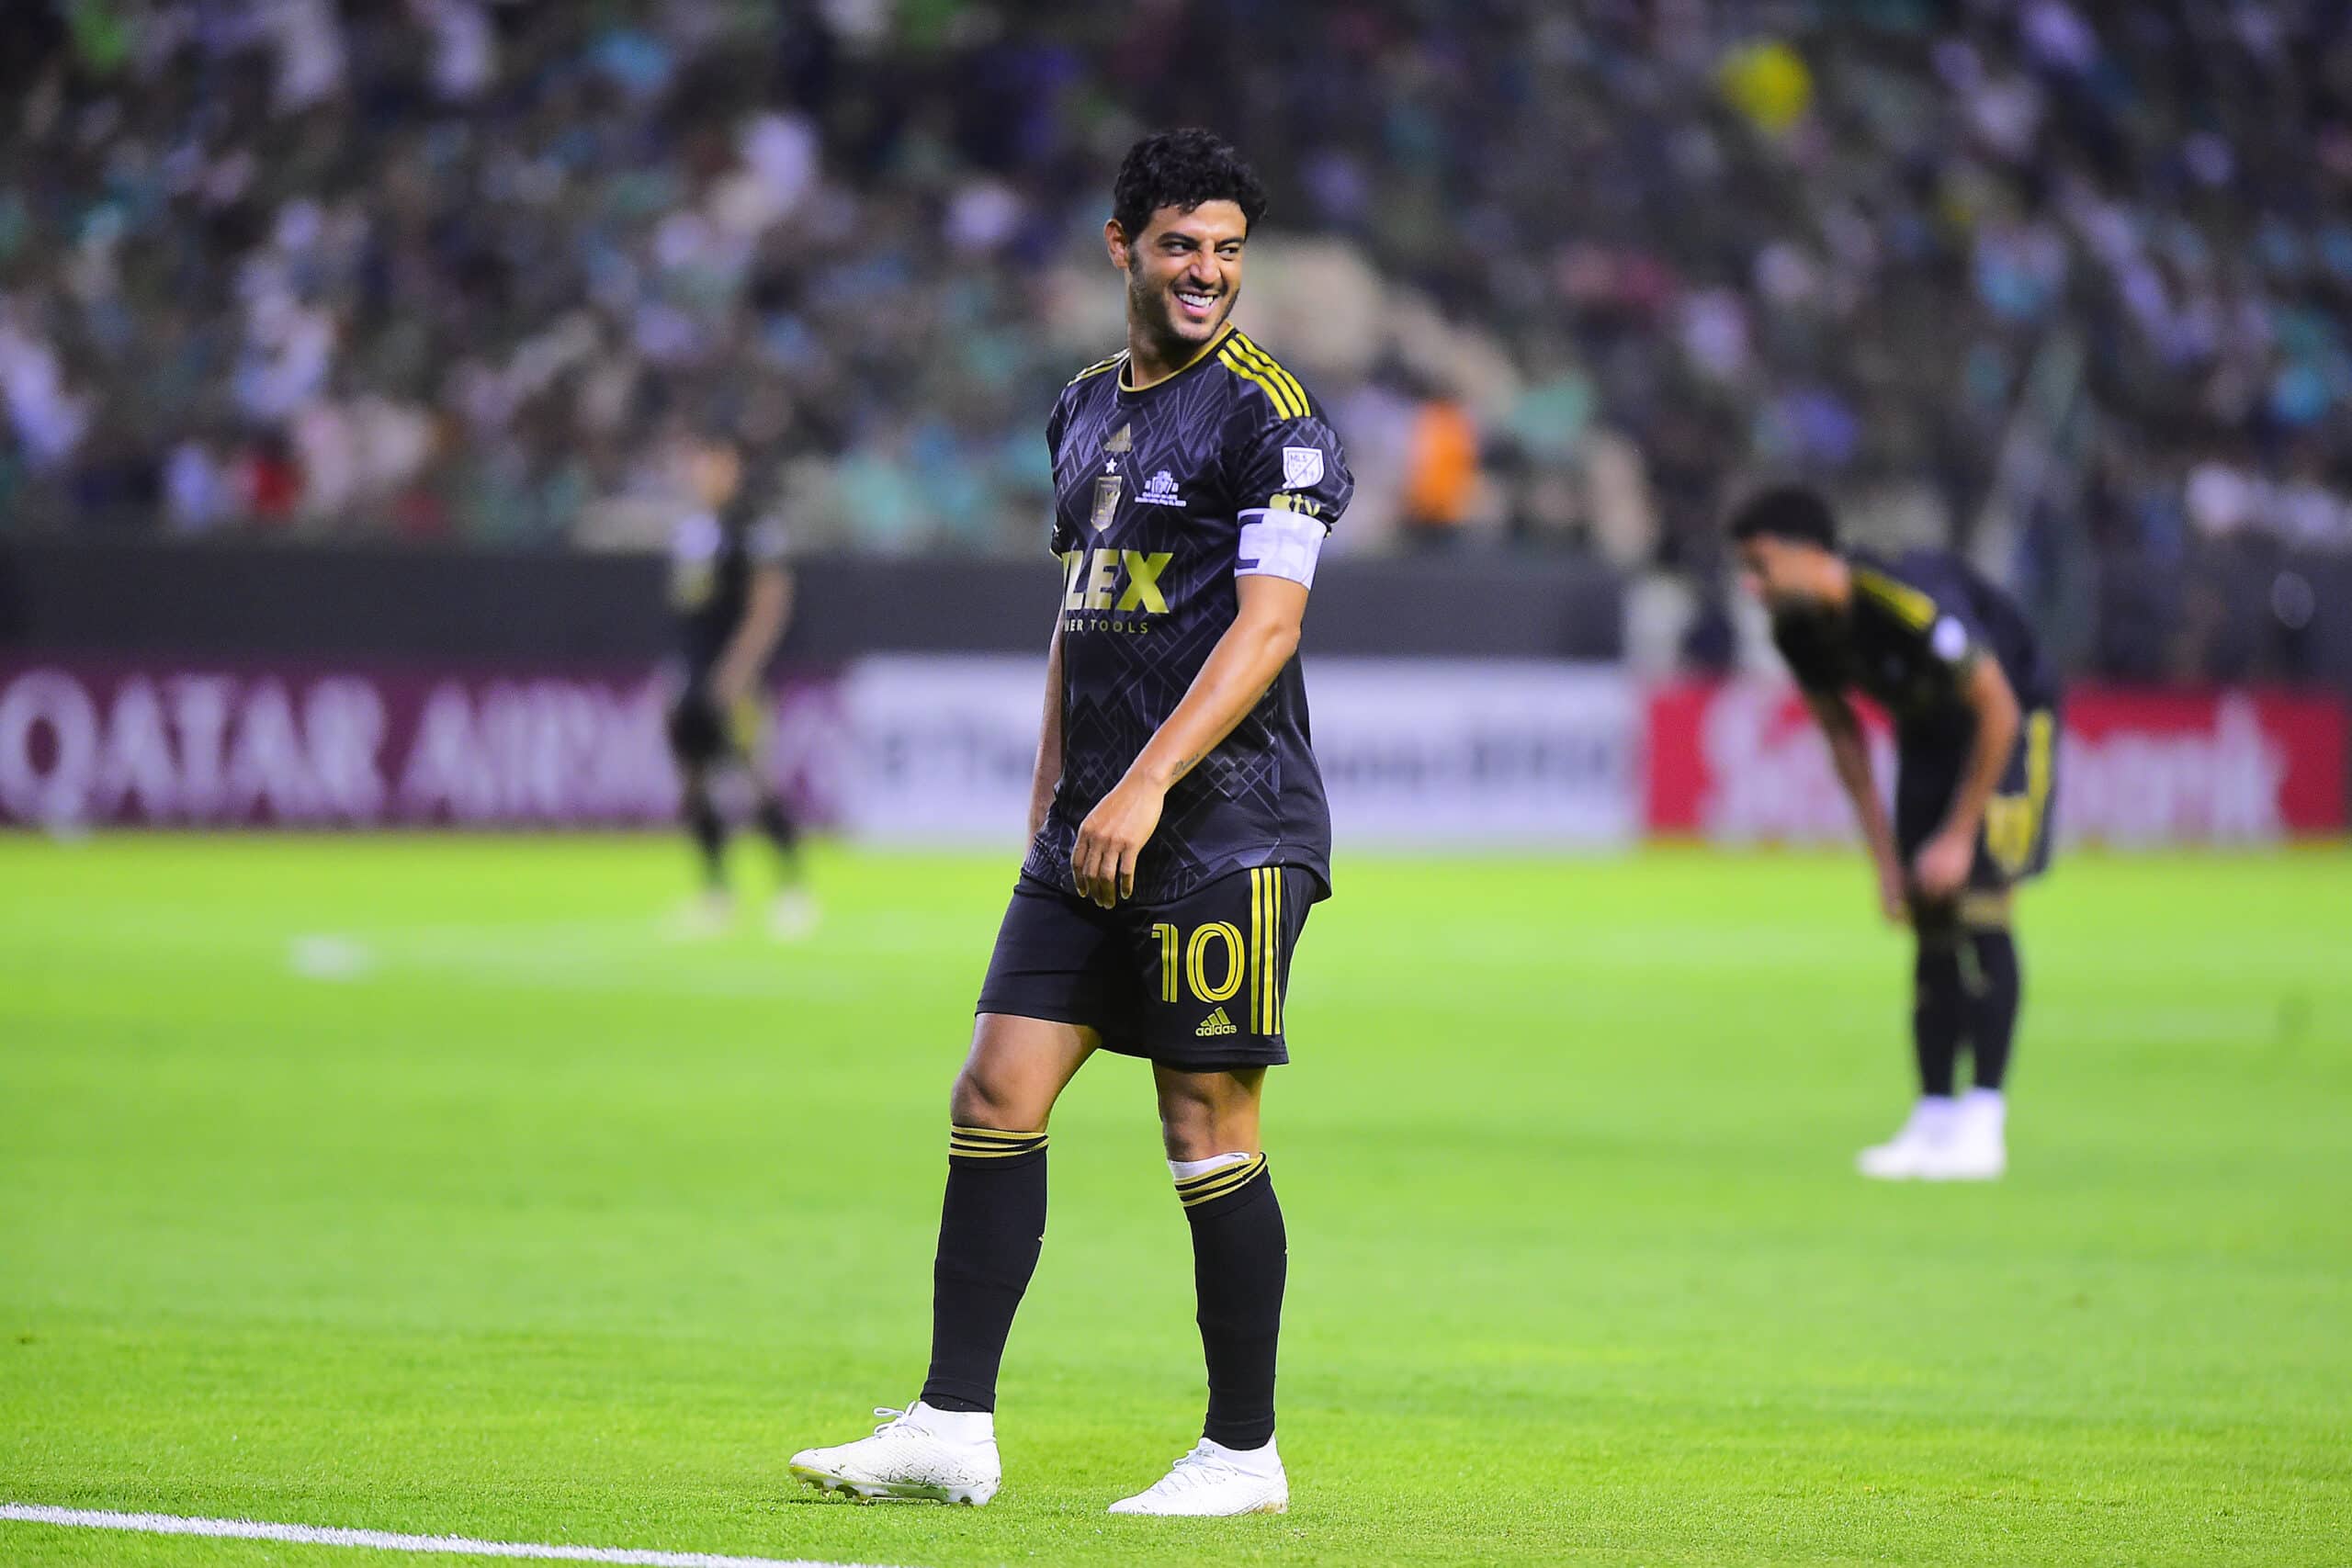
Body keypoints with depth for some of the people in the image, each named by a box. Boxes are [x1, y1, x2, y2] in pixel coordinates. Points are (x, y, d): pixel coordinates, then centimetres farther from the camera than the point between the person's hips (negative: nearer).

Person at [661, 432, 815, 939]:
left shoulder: (753, 529, -9)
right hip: (691, 677, 8)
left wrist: (739, 667, -20)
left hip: (734, 678, -8)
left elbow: (771, 603, -14)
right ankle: (715, 892, 12)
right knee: (693, 784, 6)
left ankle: (794, 886, -3)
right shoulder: (688, 531, 15)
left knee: (757, 778, -10)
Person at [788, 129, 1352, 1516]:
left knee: (1210, 1136, -4)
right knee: (997, 1098, 1)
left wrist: (1146, 785, -23)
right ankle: (954, 1429, 4)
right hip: (1092, 832, 7)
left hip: (1224, 830, -7)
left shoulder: (1267, 411, -8)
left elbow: (1268, 624, -17)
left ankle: (1244, 1453, 6)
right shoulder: (1089, 406, 16)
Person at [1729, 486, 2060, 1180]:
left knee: (1980, 904, -16)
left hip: (2012, 721, -7)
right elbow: (1844, 737, 3)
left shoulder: (1911, 604, -35)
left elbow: (1998, 712, -26)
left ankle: (1983, 1125, -15)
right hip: (1927, 728, 7)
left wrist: (1958, 837, -20)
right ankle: (1935, 1118, 4)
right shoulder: (1798, 629, -12)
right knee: (1929, 921, 1)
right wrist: (1884, 856, 1)